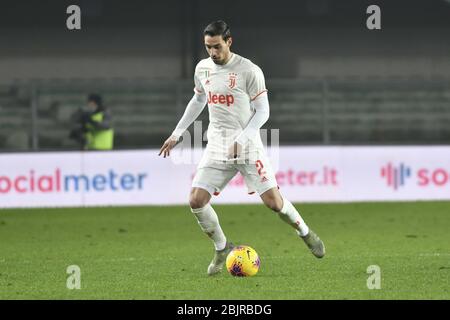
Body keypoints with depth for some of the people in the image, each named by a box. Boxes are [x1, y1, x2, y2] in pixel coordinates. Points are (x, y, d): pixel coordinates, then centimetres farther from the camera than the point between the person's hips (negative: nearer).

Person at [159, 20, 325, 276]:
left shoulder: (249, 71, -12)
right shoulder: (203, 68, 5)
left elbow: (262, 111, -9)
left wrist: (241, 139, -21)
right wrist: (177, 134, 21)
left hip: (248, 148, -4)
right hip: (217, 148, 4)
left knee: (273, 201, -8)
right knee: (196, 201, -10)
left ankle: (306, 233, 22)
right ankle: (222, 249, 11)